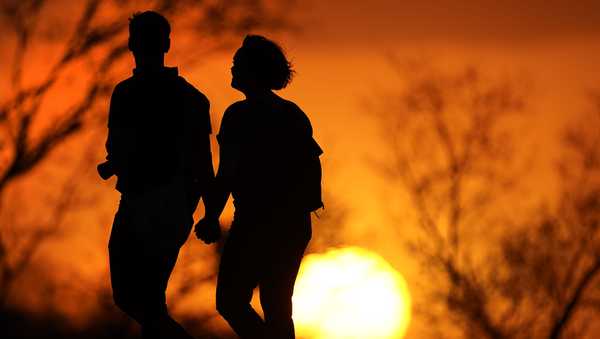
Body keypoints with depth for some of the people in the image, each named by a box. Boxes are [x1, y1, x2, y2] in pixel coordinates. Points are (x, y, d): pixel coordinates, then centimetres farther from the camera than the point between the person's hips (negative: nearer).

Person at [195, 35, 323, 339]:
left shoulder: (240, 115, -11)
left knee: (231, 301, 1)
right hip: (295, 226, 7)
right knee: (277, 306, 14)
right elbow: (313, 164, 11)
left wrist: (211, 218, -9)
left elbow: (227, 173, -16)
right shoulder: (293, 114, 10)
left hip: (257, 225, -7)